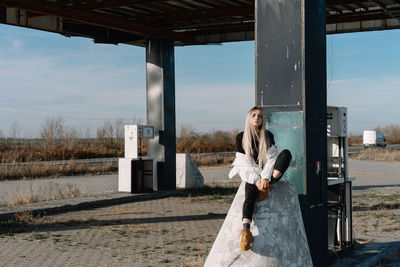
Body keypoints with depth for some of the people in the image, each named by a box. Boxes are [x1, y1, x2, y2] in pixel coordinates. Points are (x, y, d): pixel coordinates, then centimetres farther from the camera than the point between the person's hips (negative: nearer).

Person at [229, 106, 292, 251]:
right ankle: (246, 232, -48)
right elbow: (244, 164, -6)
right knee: (249, 197, -33)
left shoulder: (268, 136, 4)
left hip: (267, 173, 2)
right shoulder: (241, 137, 0)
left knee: (286, 153, -22)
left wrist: (265, 178, -21)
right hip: (251, 176, -2)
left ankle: (269, 185, -27)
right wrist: (256, 180, -19)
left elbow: (271, 158, -5)